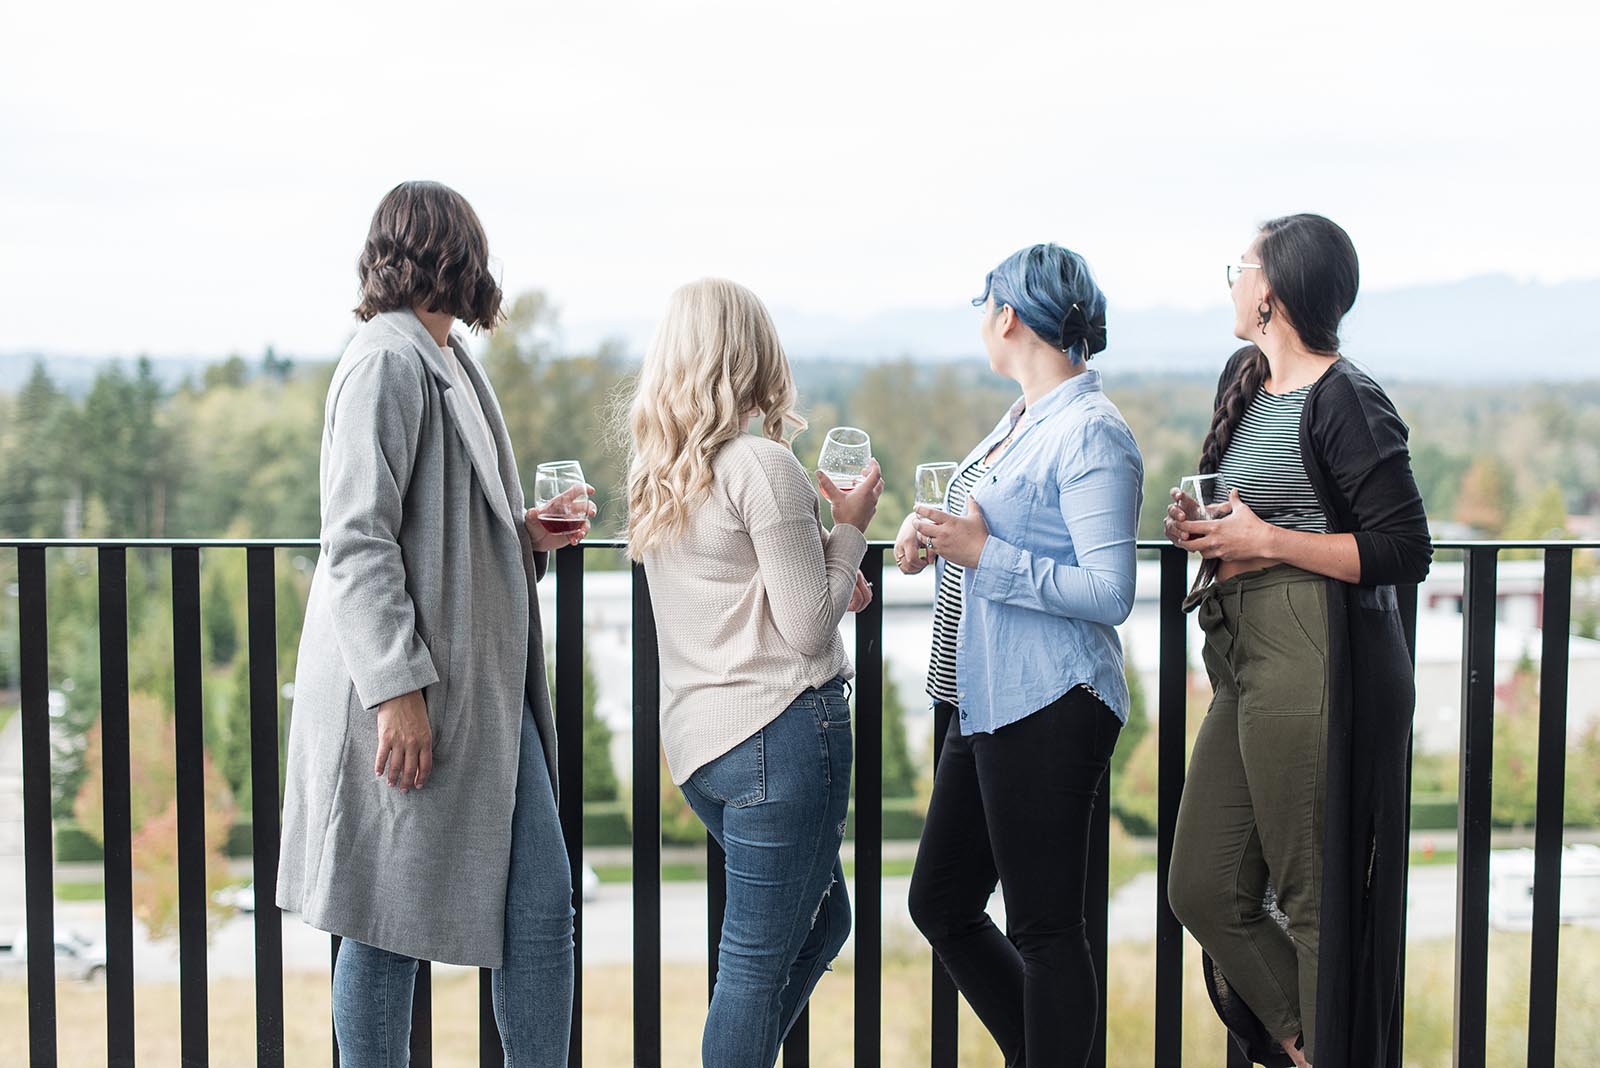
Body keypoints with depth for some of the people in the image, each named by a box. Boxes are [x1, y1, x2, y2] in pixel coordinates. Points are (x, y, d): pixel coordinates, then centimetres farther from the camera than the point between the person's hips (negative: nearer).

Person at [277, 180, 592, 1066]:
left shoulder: (447, 361, 17)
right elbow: (357, 542, -18)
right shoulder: (388, 362, -11)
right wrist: (399, 688, -23)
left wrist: (528, 536, 9)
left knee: (541, 904, 8)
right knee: (388, 927, 2)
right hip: (409, 696, -9)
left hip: (486, 690, 9)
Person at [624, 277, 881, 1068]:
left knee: (821, 922, 22)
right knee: (758, 961, 1)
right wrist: (850, 527, -1)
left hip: (696, 736, 8)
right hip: (781, 730, -8)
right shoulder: (763, 465, -14)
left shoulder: (653, 469, 11)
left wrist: (825, 577, 16)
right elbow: (809, 630, -13)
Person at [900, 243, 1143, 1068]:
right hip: (984, 706, 10)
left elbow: (1109, 592, -20)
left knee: (1044, 930, -1)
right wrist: (930, 532, 7)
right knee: (941, 906, 16)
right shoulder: (1022, 419, 15)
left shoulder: (1091, 433, -14)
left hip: (1048, 713, -10)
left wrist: (982, 553, -21)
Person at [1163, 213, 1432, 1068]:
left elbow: (1405, 551, -15)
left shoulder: (1345, 401, -12)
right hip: (1245, 662, 9)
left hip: (1315, 667, -9)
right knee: (1203, 889, 11)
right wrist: (1203, 527, 7)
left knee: (1319, 902, 0)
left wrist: (1266, 542, -16)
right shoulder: (1245, 380, 15)